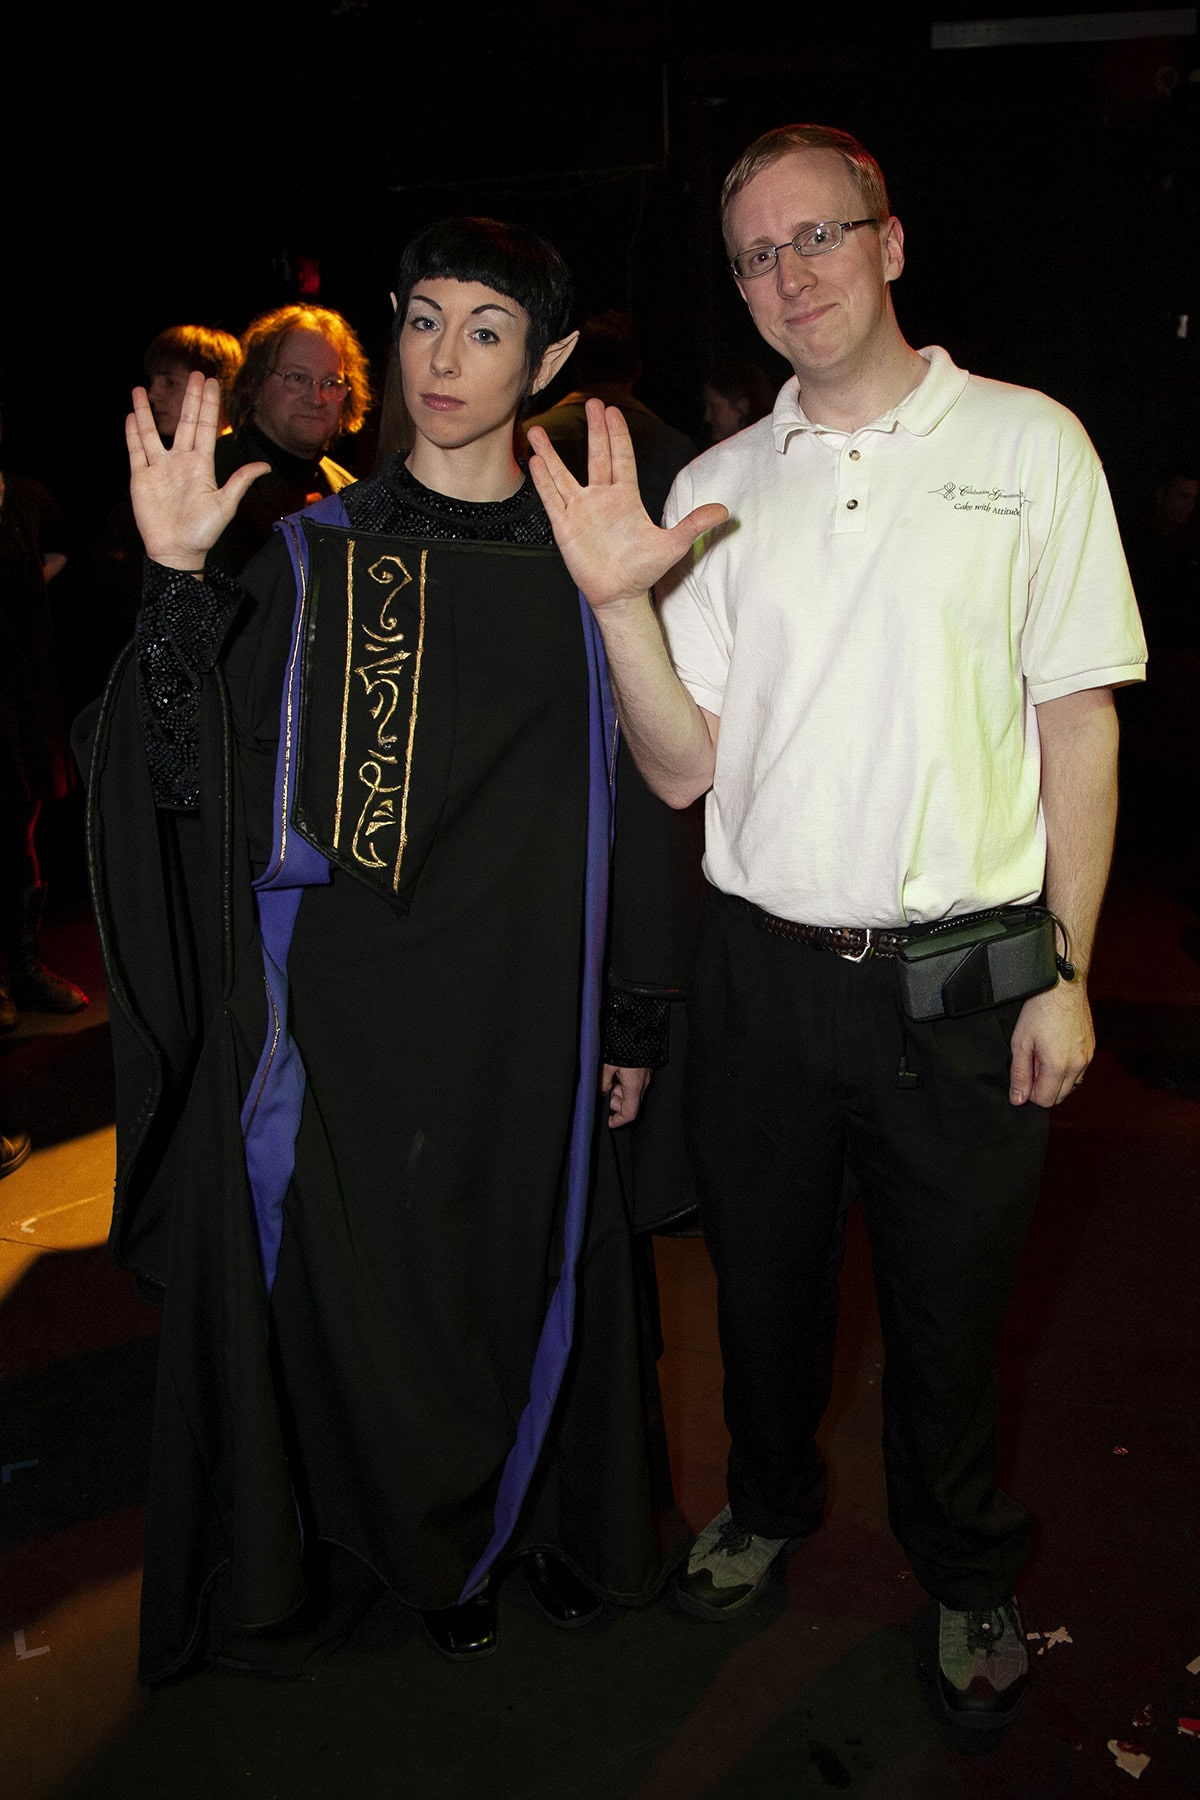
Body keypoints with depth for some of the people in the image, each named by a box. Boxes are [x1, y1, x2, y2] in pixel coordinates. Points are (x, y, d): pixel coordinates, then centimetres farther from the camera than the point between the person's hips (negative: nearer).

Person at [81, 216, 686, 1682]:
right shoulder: (318, 555, 0)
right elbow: (189, 777, -8)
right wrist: (177, 582, -21)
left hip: (530, 1009, 1)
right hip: (360, 1007, 0)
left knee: (539, 1261, 13)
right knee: (377, 1277, 9)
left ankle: (557, 1519, 41)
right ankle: (434, 1547, 37)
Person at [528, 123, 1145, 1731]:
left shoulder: (1029, 444, -1)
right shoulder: (717, 485, 5)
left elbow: (1081, 721, -1)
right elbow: (683, 768, 1)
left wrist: (1067, 972, -5)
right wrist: (619, 602, -16)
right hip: (764, 969, 2)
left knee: (949, 1300, 14)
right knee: (764, 1274, 19)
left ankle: (968, 1575, 42)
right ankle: (769, 1500, 48)